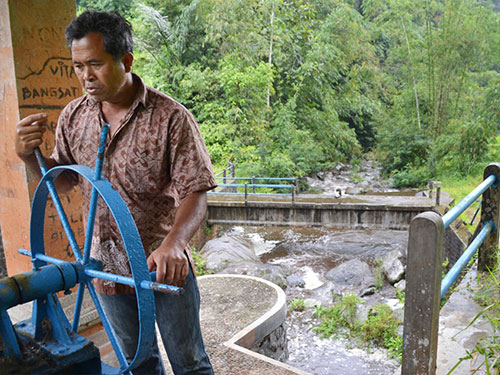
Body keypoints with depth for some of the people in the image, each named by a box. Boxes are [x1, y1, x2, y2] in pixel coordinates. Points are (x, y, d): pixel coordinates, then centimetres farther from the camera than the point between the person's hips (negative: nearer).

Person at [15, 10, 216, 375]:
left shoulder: (171, 117, -17)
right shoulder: (73, 116, 0)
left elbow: (195, 193, -20)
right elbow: (64, 180, 11)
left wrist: (173, 243, -37)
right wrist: (30, 156, -9)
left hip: (165, 265, -4)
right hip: (108, 264, 5)